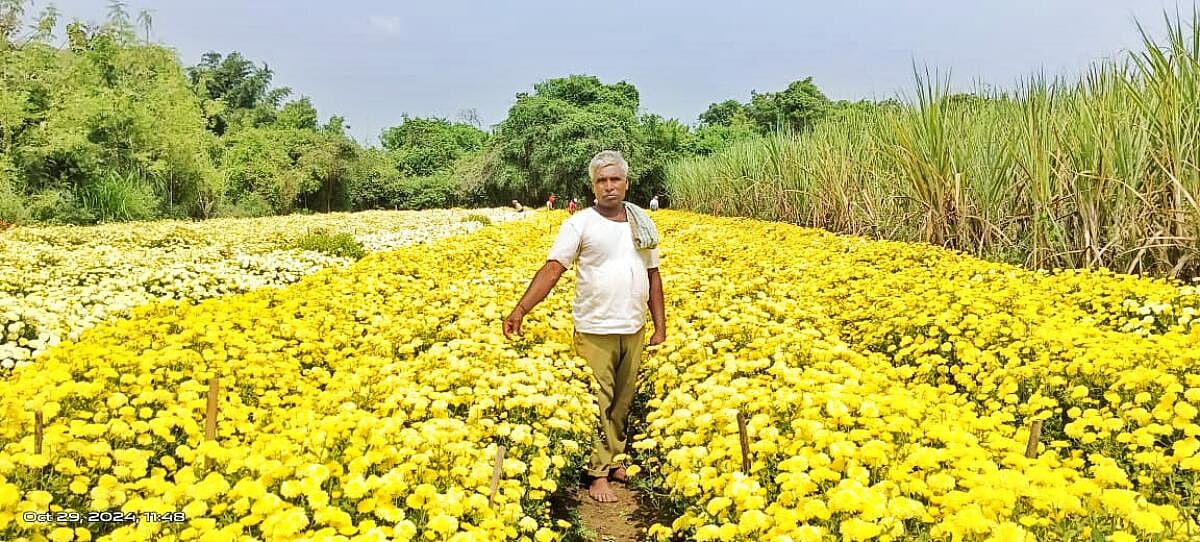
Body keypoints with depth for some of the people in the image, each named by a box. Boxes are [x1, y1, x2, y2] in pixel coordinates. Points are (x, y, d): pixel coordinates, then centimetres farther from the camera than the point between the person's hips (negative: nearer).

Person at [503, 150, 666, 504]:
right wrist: (521, 309, -22)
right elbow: (552, 269, -11)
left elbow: (653, 276, 13)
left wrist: (661, 327, 10)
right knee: (596, 404, 0)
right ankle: (597, 473, 11)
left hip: (633, 330, 4)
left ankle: (613, 460, 29)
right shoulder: (579, 224, -5)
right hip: (595, 330, -4)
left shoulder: (643, 224, 8)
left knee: (623, 401, 13)